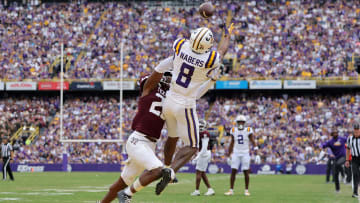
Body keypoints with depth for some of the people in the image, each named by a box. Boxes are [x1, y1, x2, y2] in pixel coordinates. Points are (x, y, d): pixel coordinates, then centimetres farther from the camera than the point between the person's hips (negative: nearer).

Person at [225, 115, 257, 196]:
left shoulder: (248, 131, -5)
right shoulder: (234, 131, 4)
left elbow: (253, 141, -5)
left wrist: (256, 149, -20)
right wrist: (229, 154, 17)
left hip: (245, 153, -2)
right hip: (236, 153, 2)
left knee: (246, 172, 0)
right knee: (233, 171, -2)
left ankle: (246, 190, 8)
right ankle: (231, 190, 2)